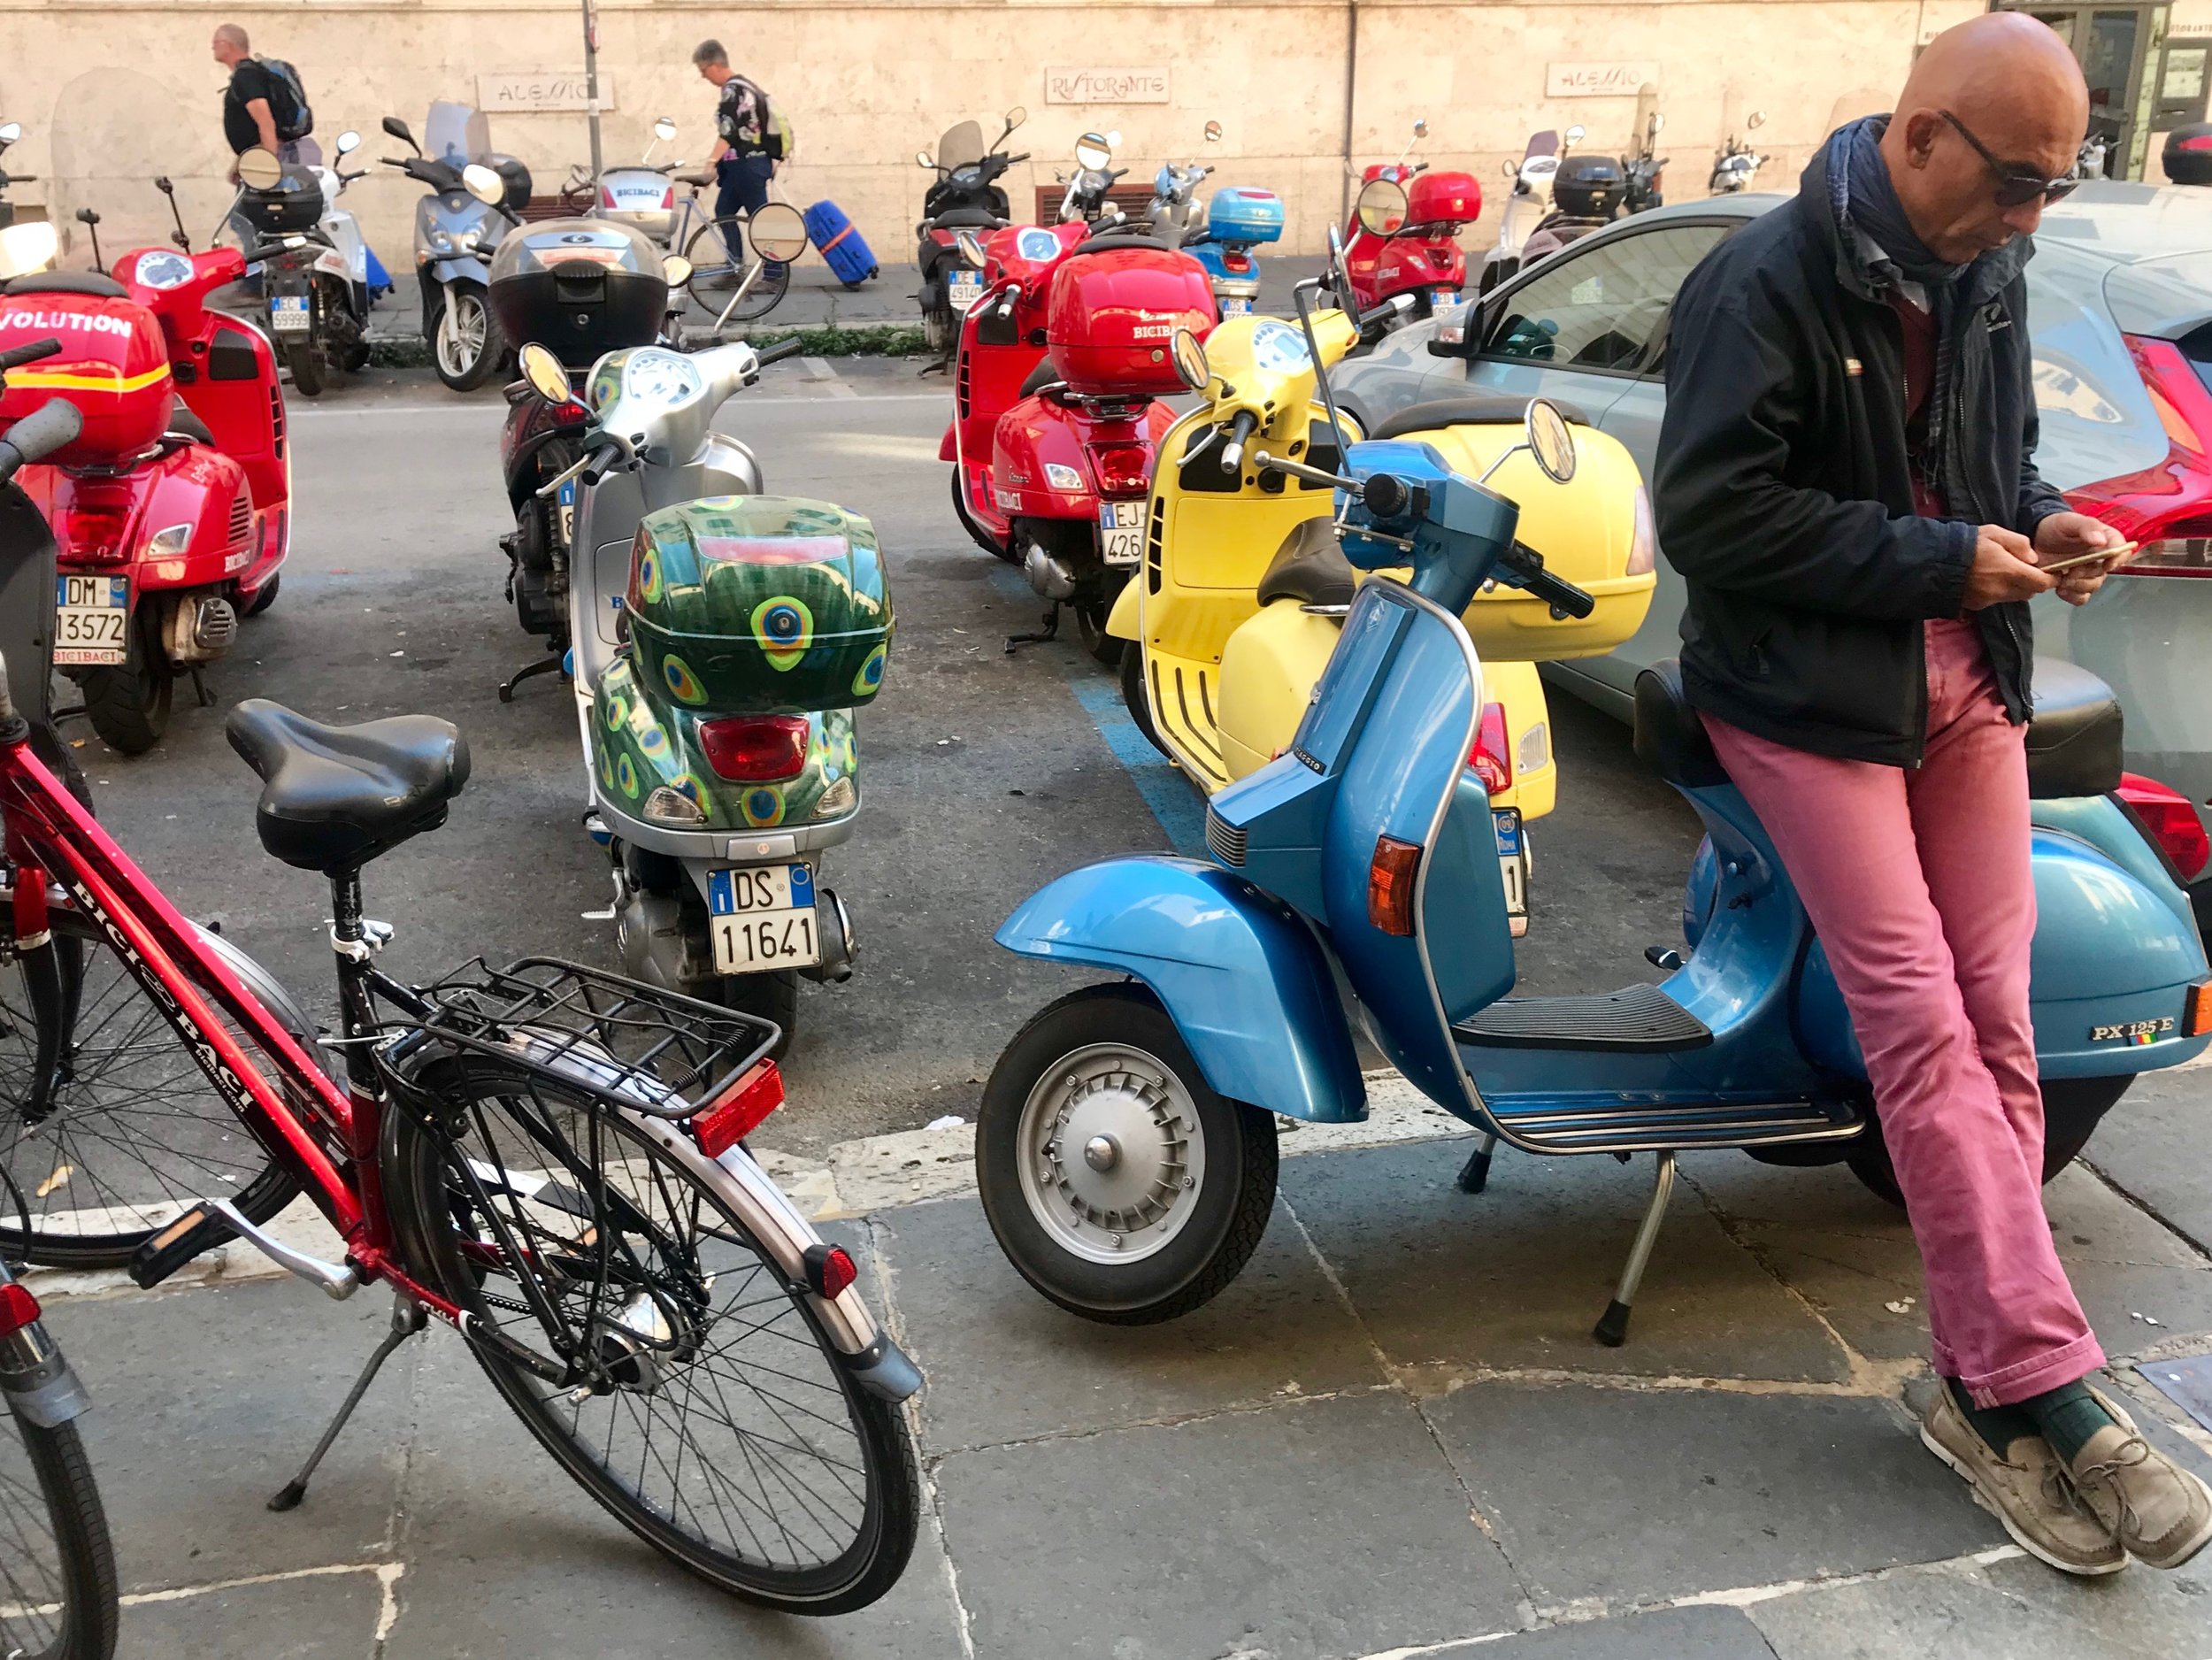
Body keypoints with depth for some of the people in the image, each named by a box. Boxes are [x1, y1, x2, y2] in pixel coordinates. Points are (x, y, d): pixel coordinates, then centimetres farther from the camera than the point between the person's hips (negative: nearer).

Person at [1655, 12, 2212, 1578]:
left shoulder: (1986, 276, 9)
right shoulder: (1767, 281, -14)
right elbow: (1709, 511, -19)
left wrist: (2040, 518, 1)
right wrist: (1937, 560, -17)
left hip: (1969, 680, 7)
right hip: (1808, 688, -7)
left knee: (1995, 1024, 3)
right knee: (1926, 1033, -11)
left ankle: (1982, 1388, 12)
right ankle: (2049, 1384, -5)